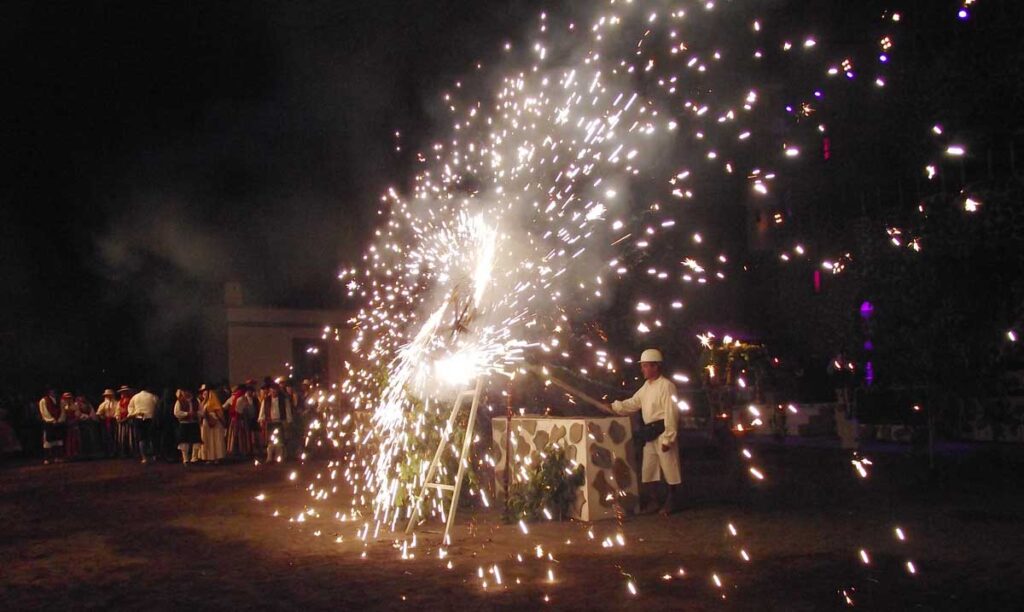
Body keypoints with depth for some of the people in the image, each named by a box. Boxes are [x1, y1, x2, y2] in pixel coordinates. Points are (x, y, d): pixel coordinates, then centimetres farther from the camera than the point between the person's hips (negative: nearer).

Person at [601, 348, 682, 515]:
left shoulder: (666, 385, -15)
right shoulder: (647, 386, 14)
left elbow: (671, 414, -18)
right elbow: (633, 403, 16)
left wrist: (668, 438, -20)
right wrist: (613, 407, 2)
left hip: (663, 432, -9)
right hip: (650, 434, 9)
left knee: (669, 470, 1)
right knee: (648, 471, 14)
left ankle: (669, 504, 12)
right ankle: (653, 502, 24)